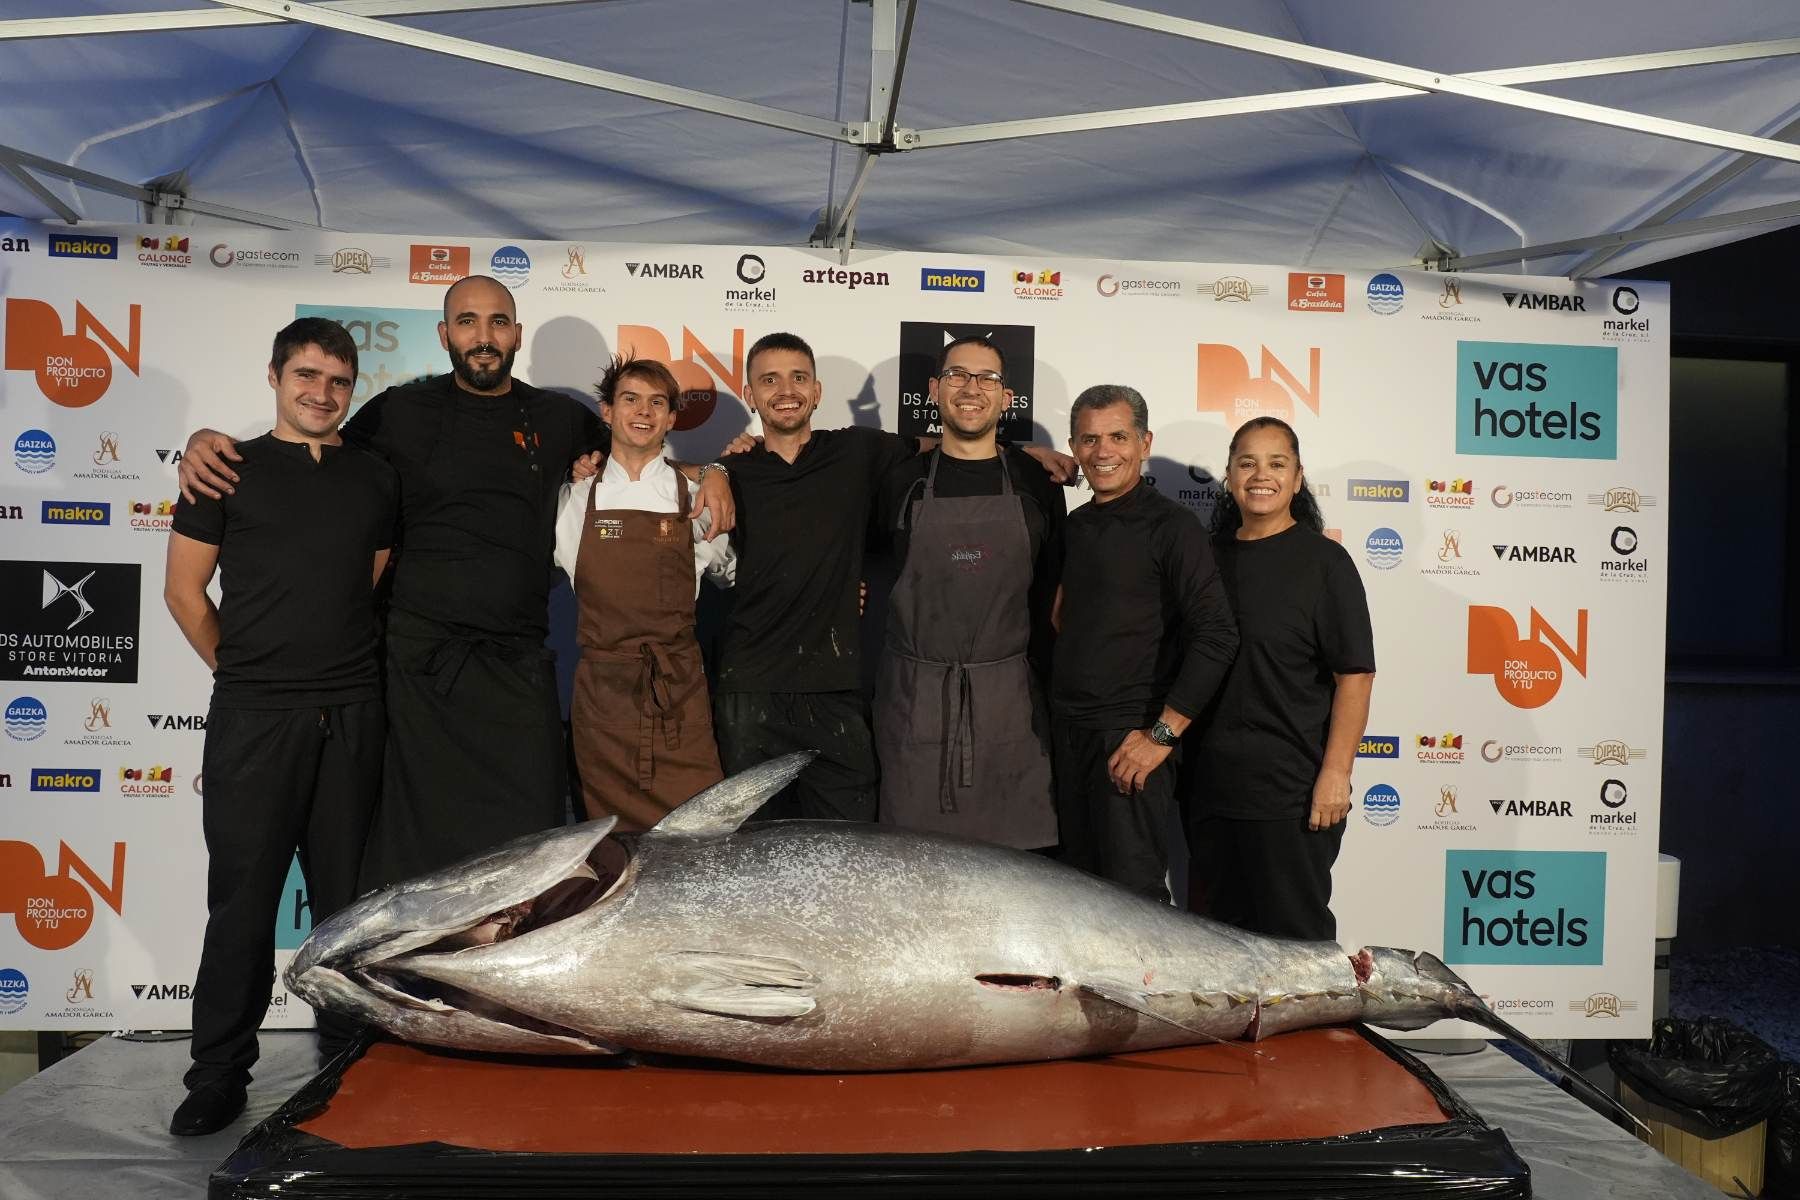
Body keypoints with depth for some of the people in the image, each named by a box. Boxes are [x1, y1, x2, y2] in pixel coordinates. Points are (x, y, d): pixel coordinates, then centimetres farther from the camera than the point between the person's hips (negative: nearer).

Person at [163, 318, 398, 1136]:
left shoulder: (376, 480, 11)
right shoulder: (229, 471, 4)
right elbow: (184, 589, 5)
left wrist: (346, 669, 10)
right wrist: (242, 671, 7)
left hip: (353, 716, 2)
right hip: (254, 718, -2)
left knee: (346, 895, 8)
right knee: (243, 895, 1)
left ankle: (348, 1054, 21)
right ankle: (219, 1073, 13)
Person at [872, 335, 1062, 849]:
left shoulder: (1036, 482, 5)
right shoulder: (901, 479, 5)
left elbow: (1051, 593, 10)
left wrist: (1048, 686, 8)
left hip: (1009, 699, 0)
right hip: (915, 696, 0)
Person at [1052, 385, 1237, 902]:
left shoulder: (1171, 525, -9)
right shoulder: (1077, 524, 11)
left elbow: (1217, 636, -17)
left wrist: (1163, 734, -18)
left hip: (1129, 738, -6)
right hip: (1067, 732, 6)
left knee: (1133, 893, -2)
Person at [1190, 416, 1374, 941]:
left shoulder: (1323, 561, -6)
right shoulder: (1212, 555, 9)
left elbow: (1355, 675, -10)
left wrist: (1335, 773, -15)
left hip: (1291, 791, -5)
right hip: (1211, 785, 5)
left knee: (1294, 936, 5)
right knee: (1221, 933, 15)